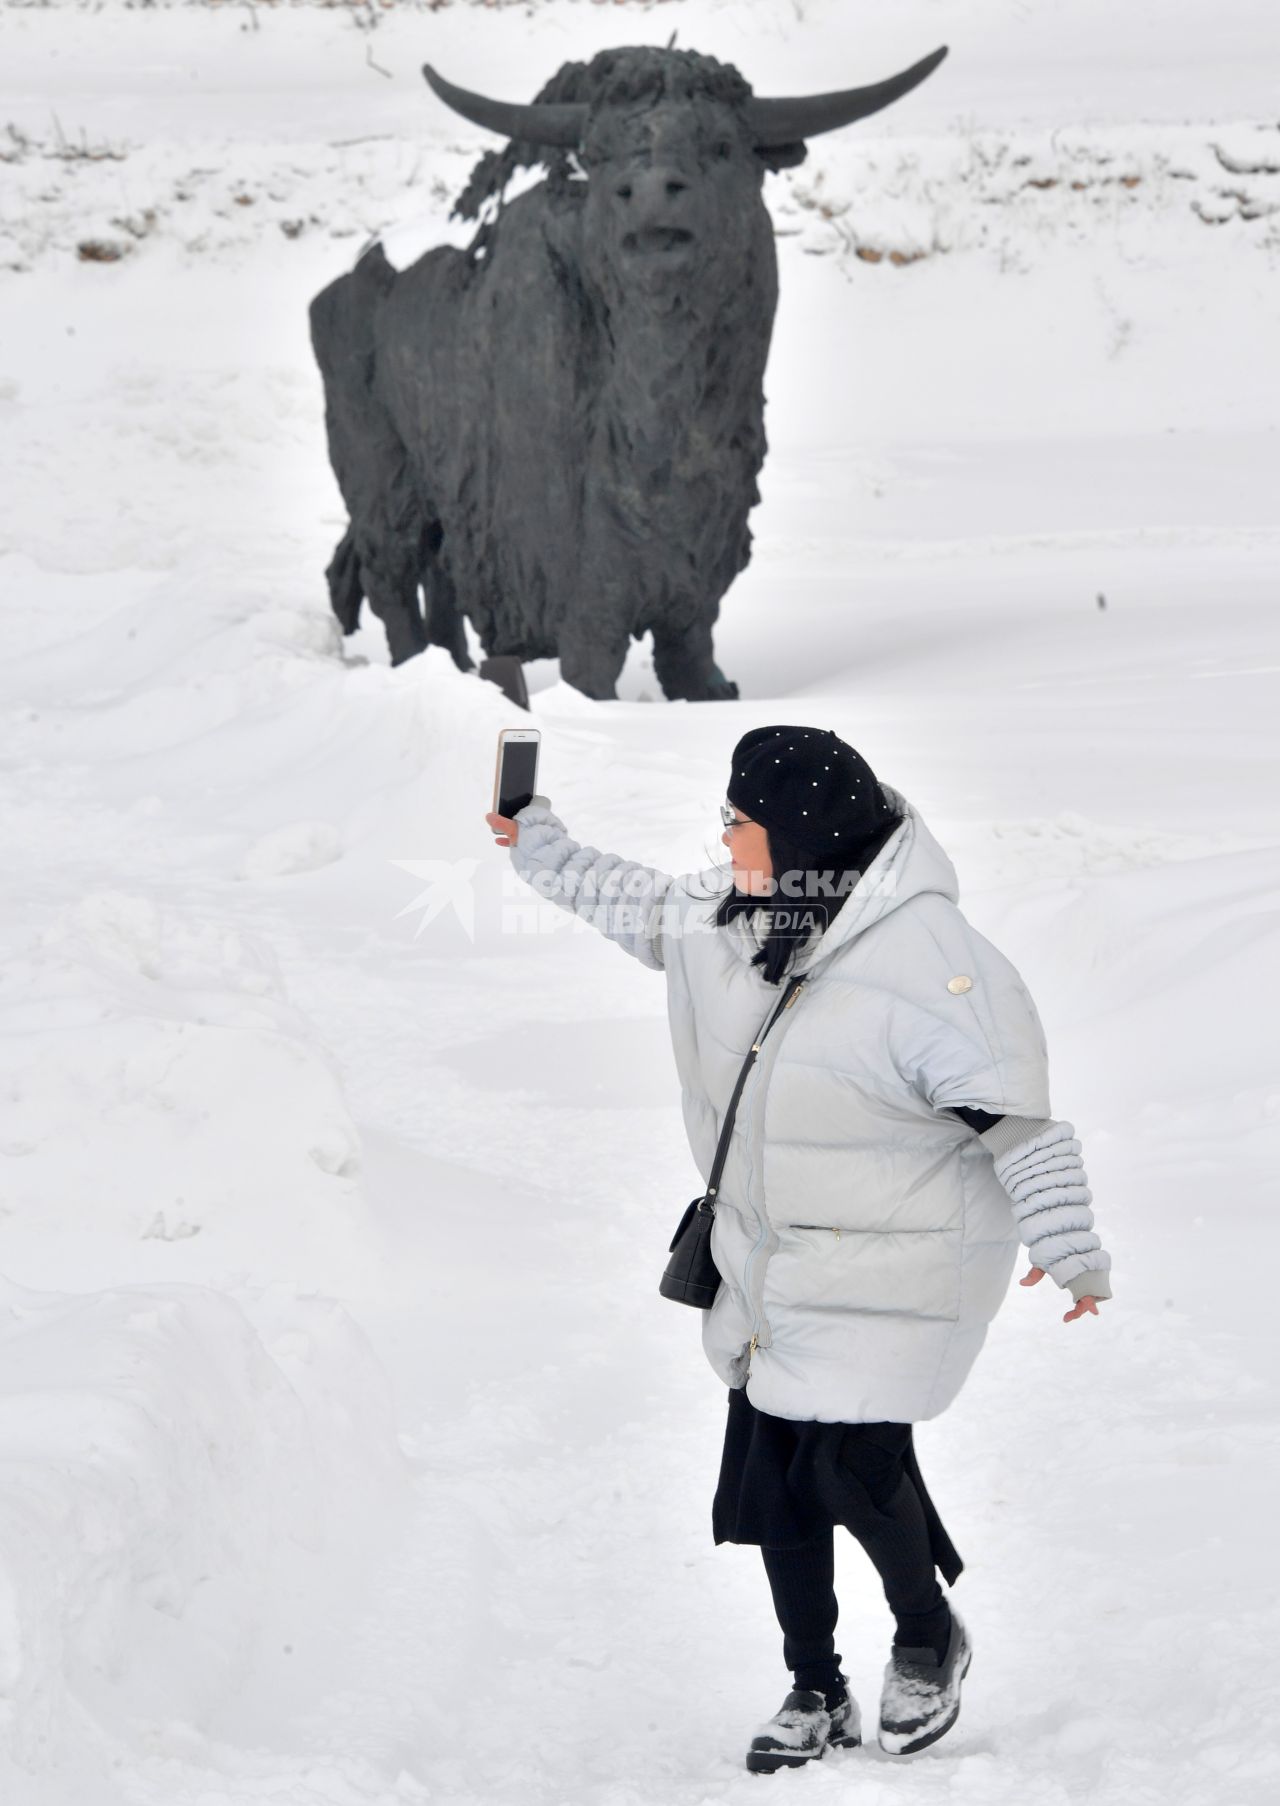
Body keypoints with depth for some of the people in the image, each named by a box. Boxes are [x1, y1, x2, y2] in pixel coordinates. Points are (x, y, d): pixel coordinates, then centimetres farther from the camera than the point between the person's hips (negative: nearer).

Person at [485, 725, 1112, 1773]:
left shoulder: (930, 958, -22)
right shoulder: (735, 917, 2)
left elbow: (1016, 1113, -22)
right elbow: (645, 908, 24)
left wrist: (1067, 1244, -26)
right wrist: (544, 853, 33)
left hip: (892, 1270, -8)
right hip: (770, 1261, 8)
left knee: (853, 1461, -13)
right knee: (768, 1470, 8)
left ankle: (929, 1637, 17)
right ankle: (816, 1693, 24)